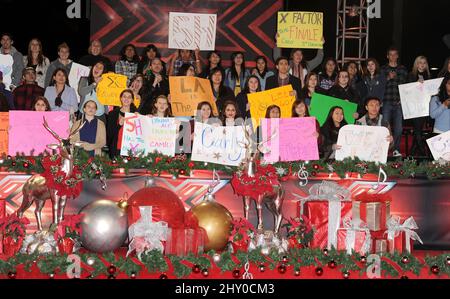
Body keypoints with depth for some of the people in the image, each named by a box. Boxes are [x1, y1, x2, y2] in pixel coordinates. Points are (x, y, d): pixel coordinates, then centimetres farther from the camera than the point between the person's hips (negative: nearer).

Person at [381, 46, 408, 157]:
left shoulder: (403, 69, 15)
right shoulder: (383, 69, 9)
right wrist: (388, 78, -12)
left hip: (399, 102, 2)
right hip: (387, 102, -2)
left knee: (398, 127, -2)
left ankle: (396, 149, 3)